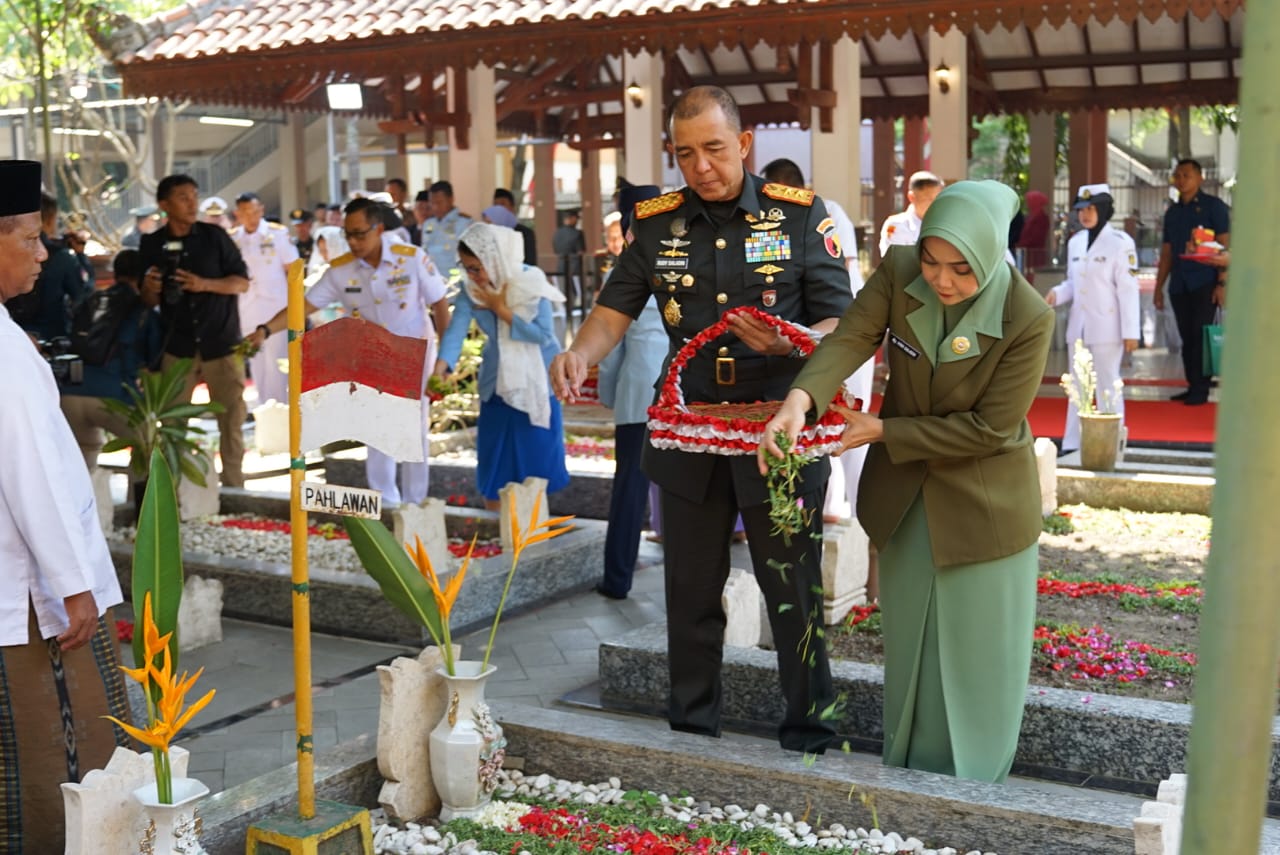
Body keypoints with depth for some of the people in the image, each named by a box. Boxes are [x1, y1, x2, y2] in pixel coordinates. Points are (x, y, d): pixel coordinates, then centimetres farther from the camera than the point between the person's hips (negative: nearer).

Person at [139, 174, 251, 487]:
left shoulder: (215, 236, 0)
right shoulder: (152, 244, 4)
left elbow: (242, 282, -1)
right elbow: (149, 302, 9)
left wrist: (205, 284, -17)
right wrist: (150, 290, -15)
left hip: (222, 344, -1)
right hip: (177, 347, 1)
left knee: (231, 421, 1)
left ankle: (234, 487, 13)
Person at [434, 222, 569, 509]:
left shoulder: (531, 281, -20)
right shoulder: (471, 289, -9)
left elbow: (543, 333, -24)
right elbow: (456, 328, -21)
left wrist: (502, 310, -24)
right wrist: (441, 367, -38)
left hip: (535, 381, -3)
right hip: (497, 383, 3)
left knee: (535, 454, 7)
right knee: (493, 454, 10)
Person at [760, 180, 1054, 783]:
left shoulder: (1028, 319, -25)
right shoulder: (899, 272, -15)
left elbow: (990, 427, -22)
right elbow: (850, 338, -26)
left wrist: (883, 431, -22)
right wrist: (799, 399, -46)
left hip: (982, 508, -4)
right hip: (904, 501, 4)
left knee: (974, 658, 9)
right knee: (909, 648, 20)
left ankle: (968, 785, 30)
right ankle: (906, 774, 40)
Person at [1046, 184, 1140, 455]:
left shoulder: (1120, 242, -8)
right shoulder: (1075, 242, 9)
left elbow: (1128, 289, -10)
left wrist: (1130, 331, -13)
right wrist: (1056, 294, -7)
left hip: (1107, 328, -6)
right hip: (1078, 326, 6)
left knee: (1108, 388, 0)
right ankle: (1072, 445, 18)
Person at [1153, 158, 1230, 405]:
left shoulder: (1214, 206, 0)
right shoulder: (1172, 212, 16)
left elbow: (1224, 246, -5)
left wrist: (1222, 283, -14)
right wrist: (1158, 287, 13)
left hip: (1205, 282, -5)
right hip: (1179, 285, 5)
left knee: (1200, 335, -8)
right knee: (1187, 337, 5)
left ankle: (1201, 390, -4)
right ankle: (1192, 386, 10)